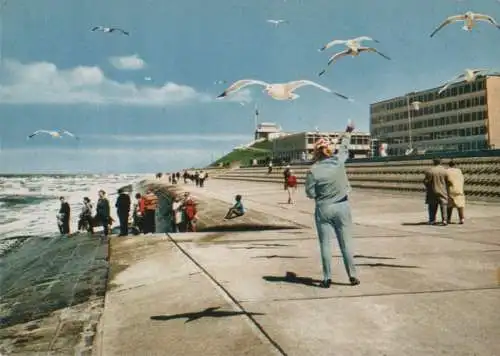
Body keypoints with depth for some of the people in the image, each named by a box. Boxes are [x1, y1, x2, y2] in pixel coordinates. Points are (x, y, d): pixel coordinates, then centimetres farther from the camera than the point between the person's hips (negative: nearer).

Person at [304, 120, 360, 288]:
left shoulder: (313, 171, -12)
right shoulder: (338, 161, -6)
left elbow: (310, 194, -7)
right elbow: (344, 148, 14)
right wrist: (347, 133, 31)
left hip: (323, 210, -2)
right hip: (342, 207, 2)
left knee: (325, 244, 5)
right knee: (346, 243, 9)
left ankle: (327, 278, 8)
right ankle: (352, 276, 14)